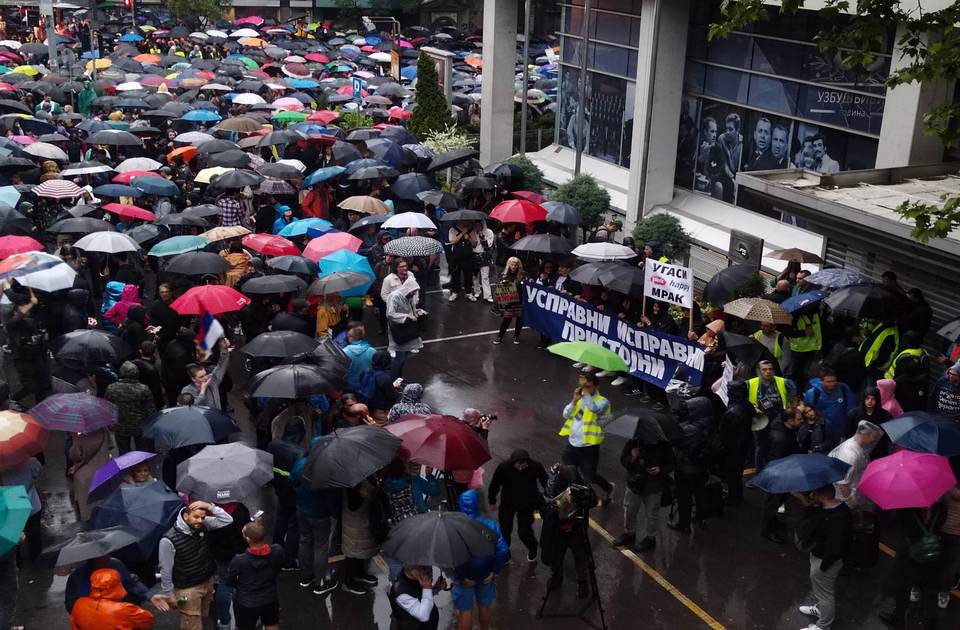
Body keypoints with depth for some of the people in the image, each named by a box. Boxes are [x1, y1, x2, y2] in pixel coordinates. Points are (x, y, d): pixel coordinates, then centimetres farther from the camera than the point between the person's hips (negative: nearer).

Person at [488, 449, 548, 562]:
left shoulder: (536, 466, -25)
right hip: (507, 504, 1)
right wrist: (492, 501, 2)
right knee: (504, 530, 11)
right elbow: (494, 485, -9)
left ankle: (533, 549, 34)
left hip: (527, 505, -1)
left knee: (524, 531, 2)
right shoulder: (503, 468, -26)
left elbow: (545, 482, -6)